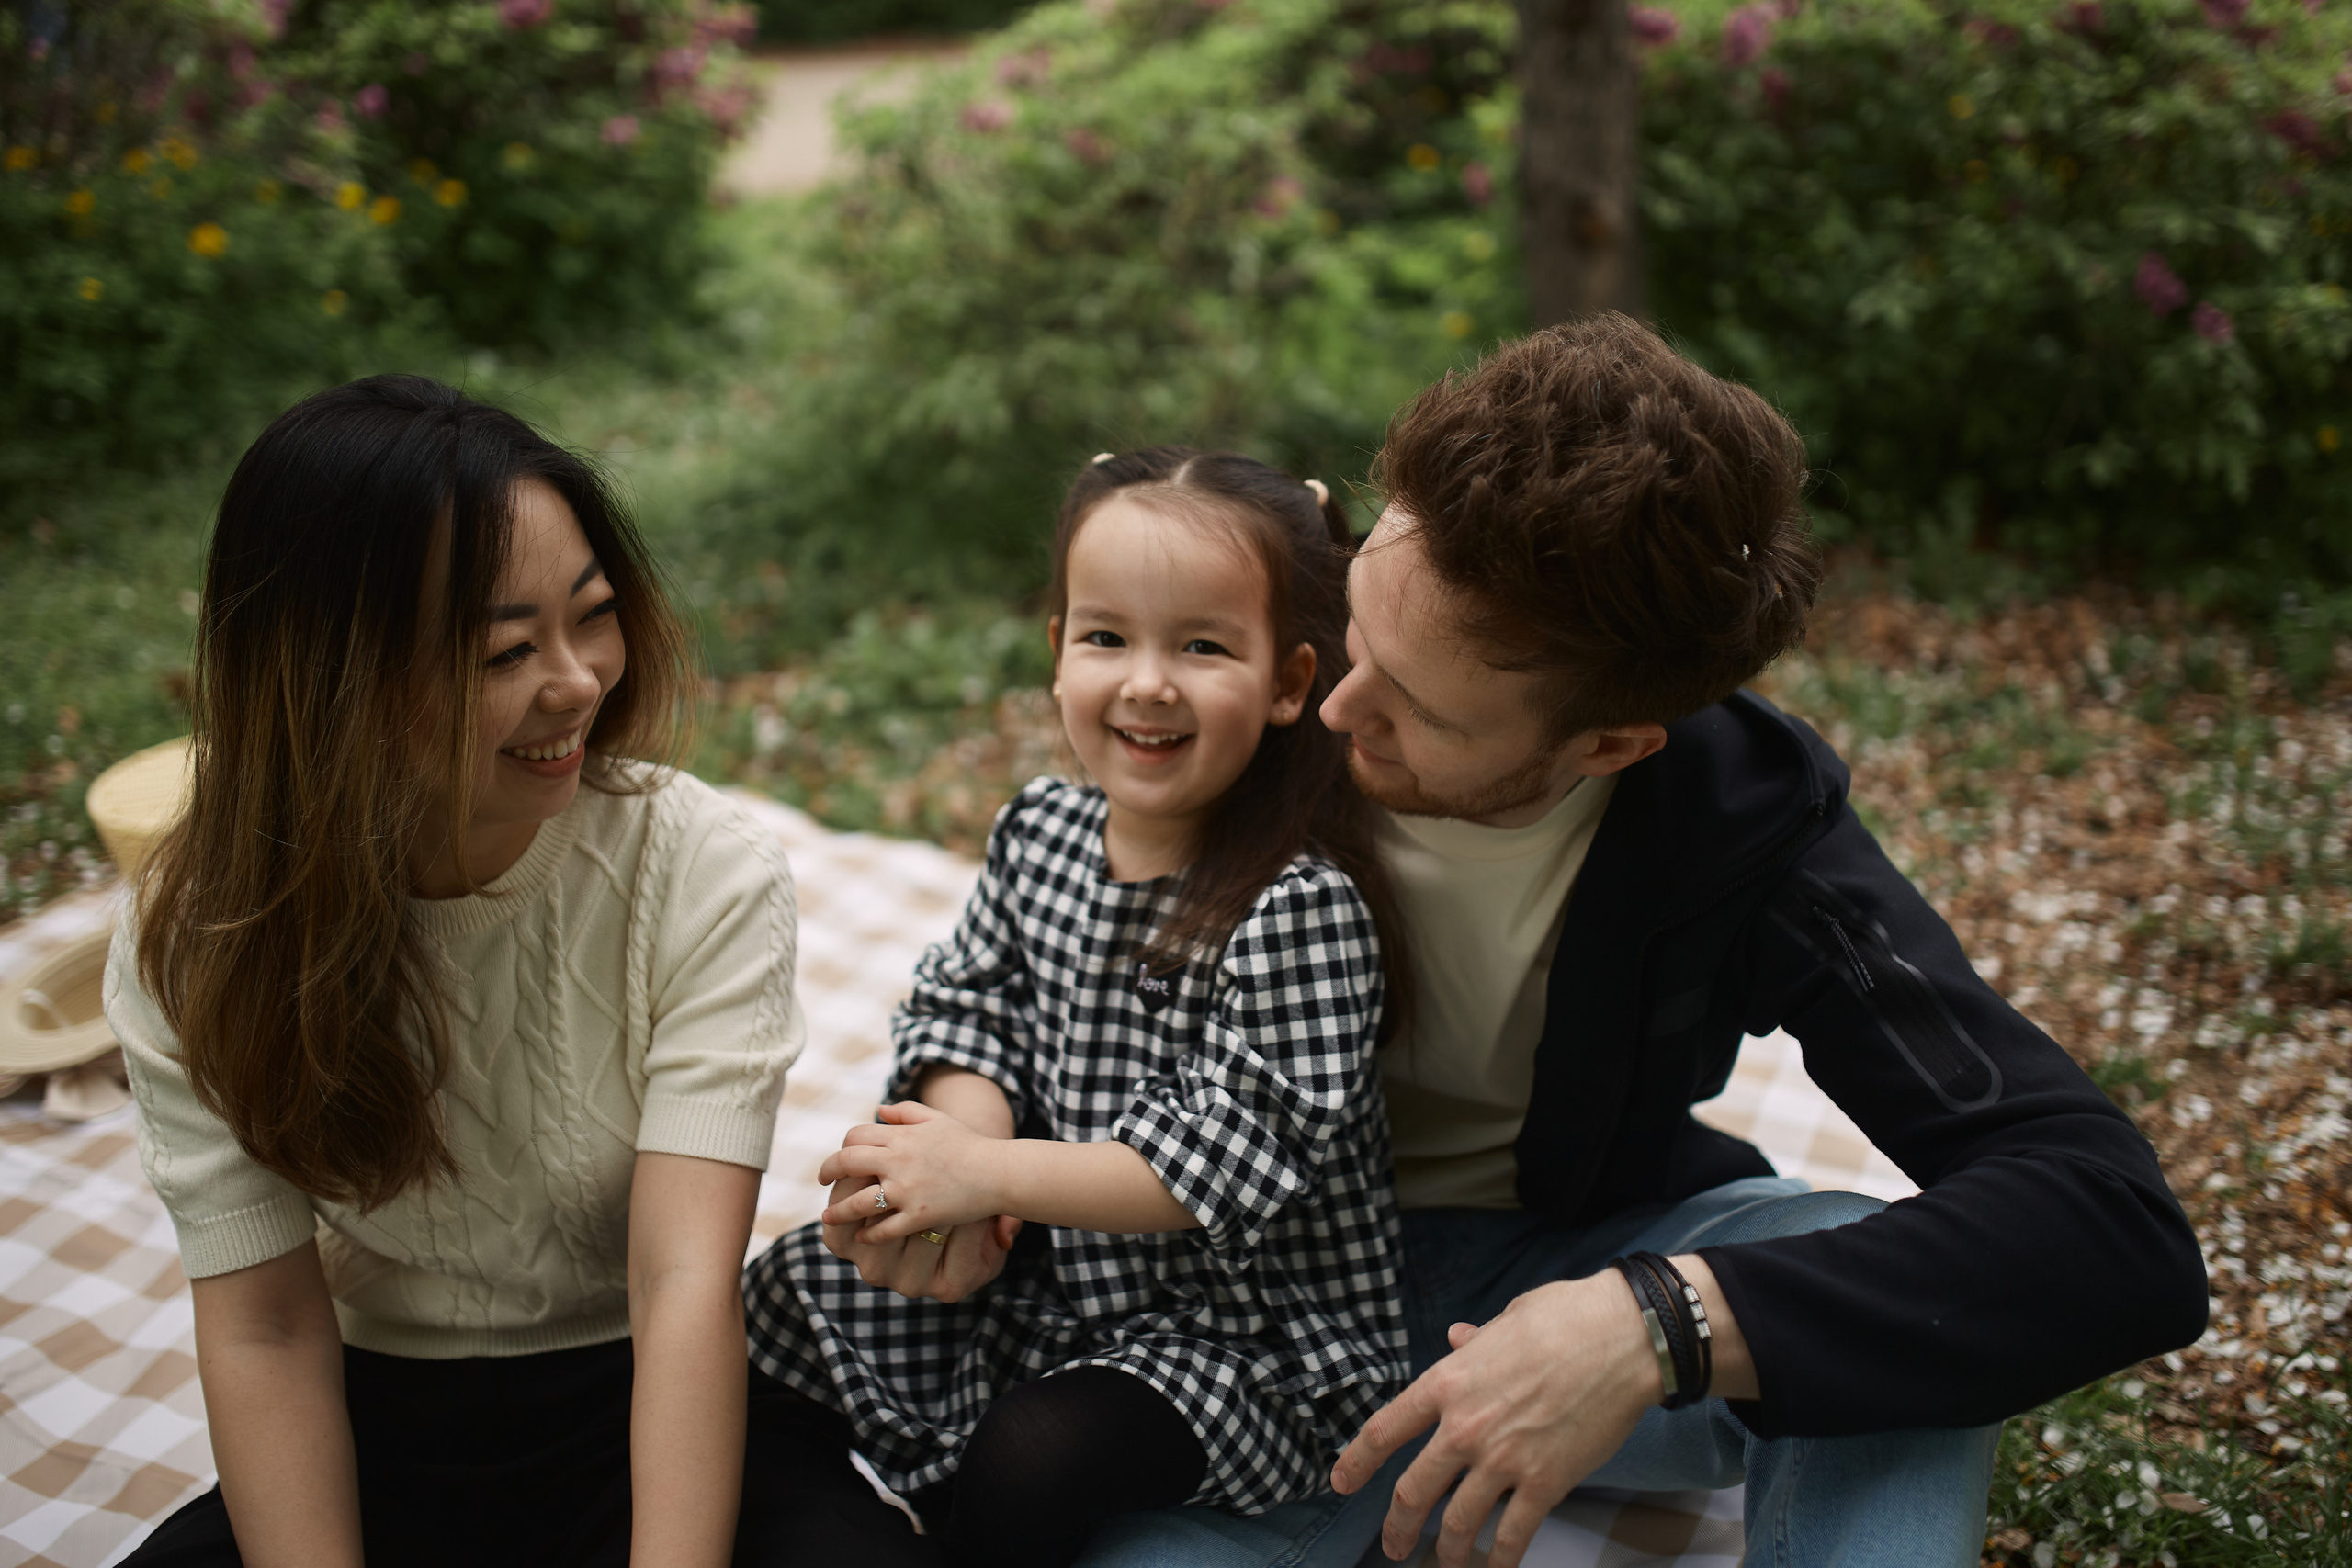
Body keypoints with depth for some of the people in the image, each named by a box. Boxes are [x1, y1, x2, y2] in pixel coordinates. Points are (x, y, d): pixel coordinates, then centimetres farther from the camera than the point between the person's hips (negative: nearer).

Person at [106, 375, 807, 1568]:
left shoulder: (704, 875, -16)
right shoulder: (195, 943, -9)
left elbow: (688, 1281, -24)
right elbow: (267, 1329, -10)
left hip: (633, 1418, -1)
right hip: (375, 1432, 2)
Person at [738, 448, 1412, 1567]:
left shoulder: (1300, 907, -23)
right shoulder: (1039, 832, -1)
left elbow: (1232, 1162, -26)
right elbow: (968, 1008, 5)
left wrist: (982, 1173, -24)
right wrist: (958, 1134, -18)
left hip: (1246, 1323, -7)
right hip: (1048, 1266, 7)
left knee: (1027, 1465, -30)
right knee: (771, 1309, 4)